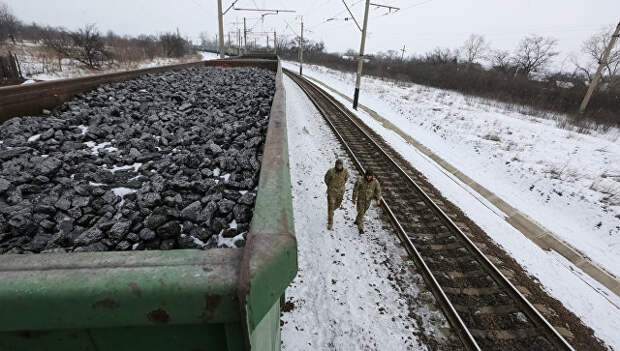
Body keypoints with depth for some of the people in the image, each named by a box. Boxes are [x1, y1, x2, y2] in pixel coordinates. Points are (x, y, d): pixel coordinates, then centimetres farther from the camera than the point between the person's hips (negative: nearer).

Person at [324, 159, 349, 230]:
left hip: (340, 191, 4)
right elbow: (326, 178, -2)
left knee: (337, 204, 22)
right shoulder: (331, 171, -22)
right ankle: (330, 223, 12)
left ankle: (330, 212, 56)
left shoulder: (345, 171, -13)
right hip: (332, 191, -3)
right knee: (331, 207, -1)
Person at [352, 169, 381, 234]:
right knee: (360, 213, -6)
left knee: (363, 212, 21)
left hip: (368, 200, 4)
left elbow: (378, 190, -3)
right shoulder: (360, 181, -24)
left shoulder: (375, 182, -17)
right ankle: (360, 228, 4)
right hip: (360, 199, -4)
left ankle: (357, 220, 48)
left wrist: (378, 199, -9)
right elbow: (355, 190, -13)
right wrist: (354, 199, -6)